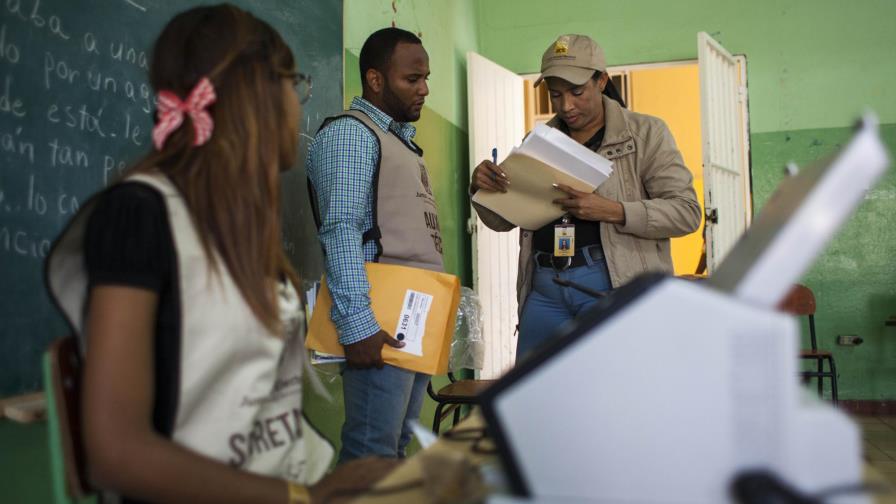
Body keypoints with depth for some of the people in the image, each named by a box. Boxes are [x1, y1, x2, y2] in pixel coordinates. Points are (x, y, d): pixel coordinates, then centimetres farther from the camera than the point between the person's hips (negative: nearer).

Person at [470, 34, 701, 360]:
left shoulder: (645, 133, 2)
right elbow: (502, 221, 17)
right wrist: (480, 186, -5)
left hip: (615, 283, -4)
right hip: (544, 287, 4)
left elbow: (686, 211, -5)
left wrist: (612, 210, -19)